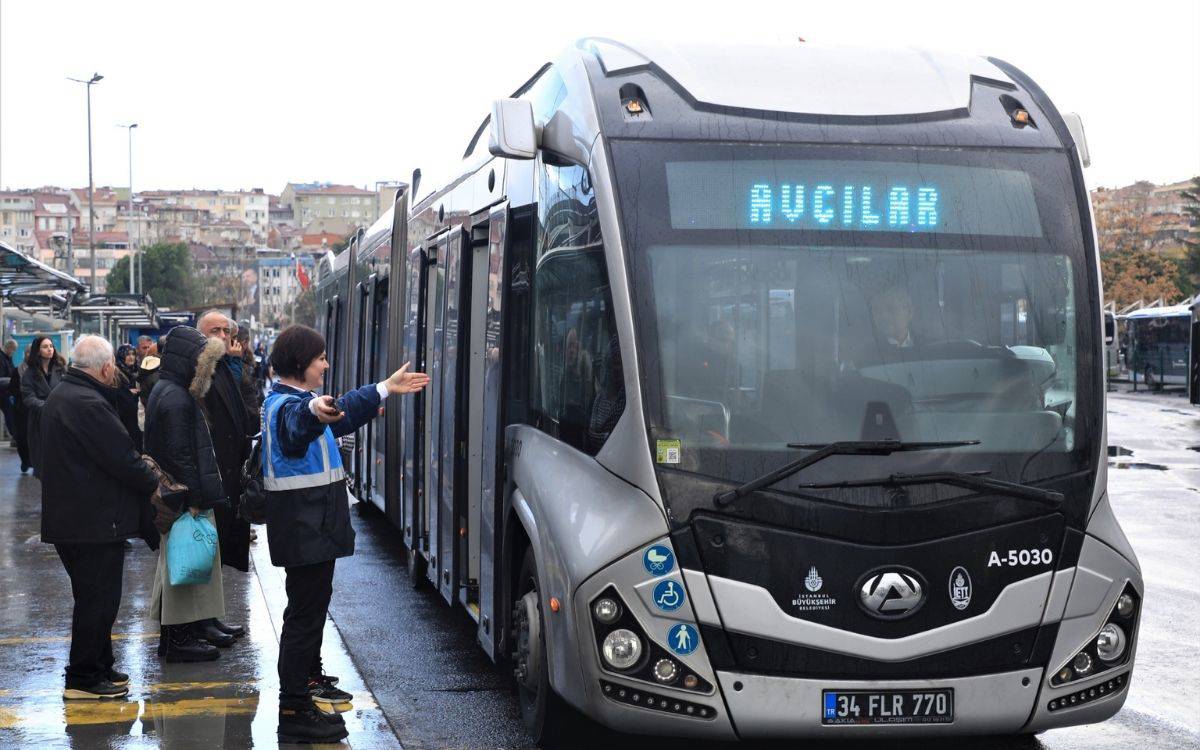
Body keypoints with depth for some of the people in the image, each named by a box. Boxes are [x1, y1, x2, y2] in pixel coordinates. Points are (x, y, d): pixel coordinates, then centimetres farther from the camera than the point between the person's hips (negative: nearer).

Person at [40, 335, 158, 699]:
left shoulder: (58, 397, 12)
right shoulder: (90, 405, -22)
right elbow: (122, 458, -20)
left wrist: (142, 468, 10)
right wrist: (153, 485, -5)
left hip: (67, 516, 10)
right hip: (96, 520, -10)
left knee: (95, 597, 19)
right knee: (98, 598, -1)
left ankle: (98, 666, 28)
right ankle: (83, 678, 6)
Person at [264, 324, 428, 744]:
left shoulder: (299, 401, 15)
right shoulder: (287, 405, -21)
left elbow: (342, 412, 31)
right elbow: (299, 422, -46)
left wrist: (386, 389, 38)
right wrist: (316, 411, -69)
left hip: (314, 526, 11)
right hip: (303, 526, -11)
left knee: (313, 604, 25)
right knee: (305, 612, -9)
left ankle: (309, 678, 44)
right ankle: (294, 713, -6)